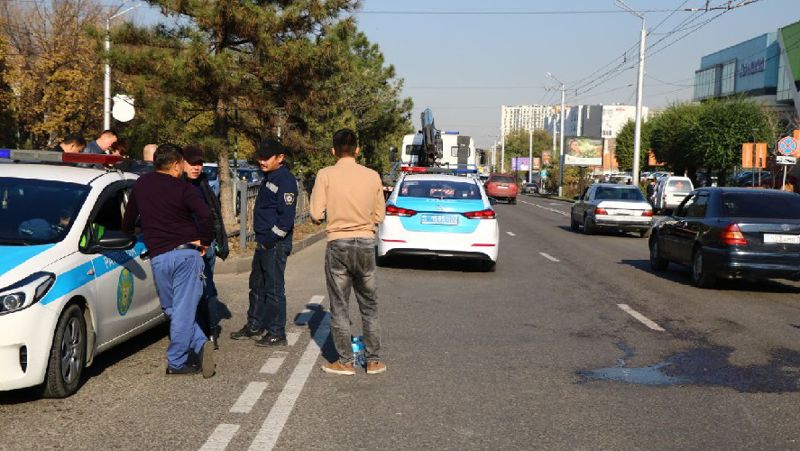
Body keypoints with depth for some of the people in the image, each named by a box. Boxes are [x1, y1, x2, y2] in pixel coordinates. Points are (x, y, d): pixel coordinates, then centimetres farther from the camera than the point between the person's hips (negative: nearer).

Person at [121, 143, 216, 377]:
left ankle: (199, 344, 4)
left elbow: (128, 220, 22)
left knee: (172, 309, 15)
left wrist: (129, 231, 42)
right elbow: (205, 215, -17)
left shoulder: (141, 185, 10)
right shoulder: (182, 188, -3)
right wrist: (204, 240, -1)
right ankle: (177, 362, 1)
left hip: (159, 257, 3)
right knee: (184, 309, 0)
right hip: (187, 254, -2)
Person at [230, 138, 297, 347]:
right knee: (257, 285, 18)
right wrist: (261, 239, 15)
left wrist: (270, 240, -17)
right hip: (264, 242, 10)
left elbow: (286, 217, -21)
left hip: (276, 245, -10)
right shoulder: (268, 178, 15)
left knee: (274, 289, -2)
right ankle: (254, 325, 31)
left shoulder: (286, 180, -15)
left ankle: (277, 333, 7)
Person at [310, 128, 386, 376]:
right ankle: (374, 361, 18)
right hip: (366, 243, 2)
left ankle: (345, 362, 14)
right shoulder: (372, 176, 1)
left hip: (338, 244, -2)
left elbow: (317, 214, -8)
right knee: (369, 306, 14)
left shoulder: (326, 175, -6)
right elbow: (379, 216, 5)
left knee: (339, 306, 8)